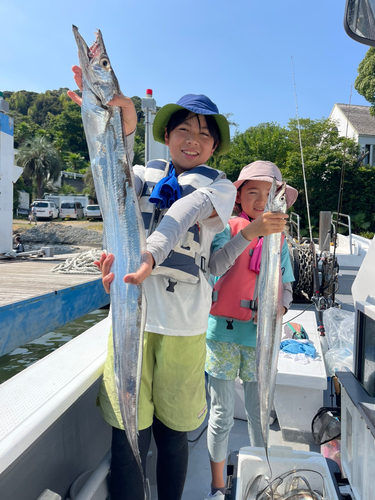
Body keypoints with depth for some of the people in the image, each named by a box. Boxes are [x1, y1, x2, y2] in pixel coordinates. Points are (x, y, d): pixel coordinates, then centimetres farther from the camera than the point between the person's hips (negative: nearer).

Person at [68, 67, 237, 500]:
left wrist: (148, 253, -34)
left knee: (172, 432, 13)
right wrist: (122, 127, -28)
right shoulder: (146, 174, 13)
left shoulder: (220, 187, 7)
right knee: (129, 434, 3)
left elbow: (185, 214, -15)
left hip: (184, 323, 0)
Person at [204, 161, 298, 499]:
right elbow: (213, 267, -23)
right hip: (223, 332, -2)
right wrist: (249, 232, -34)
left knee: (259, 414, 12)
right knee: (222, 414, 10)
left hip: (260, 336, 3)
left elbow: (286, 288, 11)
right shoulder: (226, 229, -4)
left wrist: (279, 309, -11)